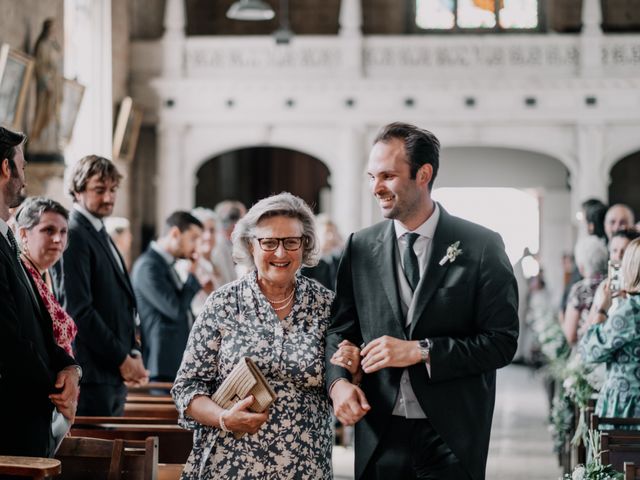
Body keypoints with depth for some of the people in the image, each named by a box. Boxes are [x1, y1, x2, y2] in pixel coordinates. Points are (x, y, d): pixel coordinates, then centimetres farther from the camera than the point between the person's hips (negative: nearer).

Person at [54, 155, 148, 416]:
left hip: (115, 374, 9)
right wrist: (122, 359, -13)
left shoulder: (101, 235, 18)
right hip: (92, 373, -9)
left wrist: (133, 352, 9)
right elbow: (78, 310, -18)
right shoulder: (73, 236, -12)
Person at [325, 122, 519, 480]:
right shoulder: (360, 247, 6)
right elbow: (340, 329, 10)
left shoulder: (483, 246, -4)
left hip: (451, 438, -3)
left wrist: (420, 350, -16)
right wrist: (338, 380, -10)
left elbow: (502, 342, -7)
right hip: (380, 434, 3)